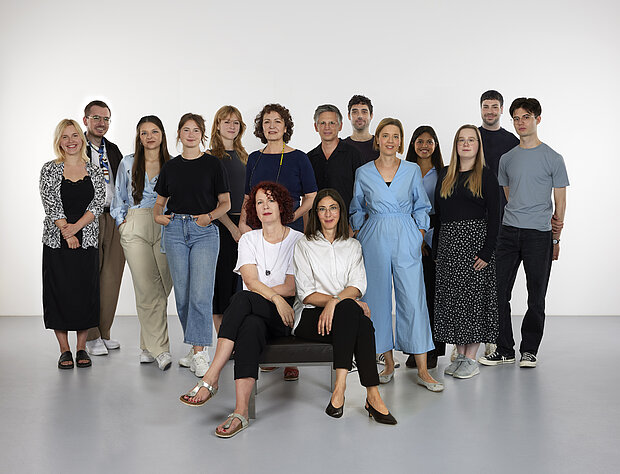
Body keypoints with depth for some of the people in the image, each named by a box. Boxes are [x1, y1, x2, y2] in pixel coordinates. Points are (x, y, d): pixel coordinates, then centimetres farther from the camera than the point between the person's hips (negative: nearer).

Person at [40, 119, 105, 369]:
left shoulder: (94, 172, 6)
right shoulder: (50, 170, 2)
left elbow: (97, 205, -3)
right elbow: (51, 206, -5)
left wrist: (75, 228, -14)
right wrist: (67, 234, -13)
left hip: (87, 241, 1)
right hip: (56, 242, -1)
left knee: (85, 291, 3)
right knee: (59, 292, 1)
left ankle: (81, 348, 15)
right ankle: (64, 350, 11)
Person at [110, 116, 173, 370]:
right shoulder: (128, 163, 11)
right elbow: (119, 197, 16)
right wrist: (122, 222, 5)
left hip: (165, 229, 1)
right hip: (135, 229, -1)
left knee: (163, 287, -1)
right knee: (148, 290, -8)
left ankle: (149, 346, 13)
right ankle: (160, 349, -5)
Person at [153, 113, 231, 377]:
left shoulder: (213, 165, 4)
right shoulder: (170, 167, 13)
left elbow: (225, 203, 5)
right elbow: (160, 201, 21)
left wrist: (209, 216, -12)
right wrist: (158, 215, 1)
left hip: (205, 231, -3)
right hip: (175, 229, 4)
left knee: (201, 293, -11)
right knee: (182, 294, 5)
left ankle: (199, 353, -8)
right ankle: (197, 347, 18)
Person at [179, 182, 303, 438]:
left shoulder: (298, 240, 7)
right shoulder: (249, 239, 13)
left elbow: (293, 287, -3)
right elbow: (251, 281, -3)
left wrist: (262, 290, -9)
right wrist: (275, 297, -20)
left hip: (283, 319, -3)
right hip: (254, 313, 3)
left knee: (242, 299, -35)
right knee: (250, 326, -37)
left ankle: (211, 378, -37)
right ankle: (241, 411, -42)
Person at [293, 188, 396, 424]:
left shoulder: (353, 246, 18)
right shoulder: (304, 245, 9)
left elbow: (357, 286, 3)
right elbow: (305, 293, -2)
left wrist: (335, 302, -19)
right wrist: (344, 300, -15)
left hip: (346, 316, 3)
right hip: (311, 316, -3)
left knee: (362, 322, -35)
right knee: (351, 309, -36)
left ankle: (340, 386, -39)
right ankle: (372, 395, -40)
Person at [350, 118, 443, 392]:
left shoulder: (412, 170, 6)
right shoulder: (363, 173, 6)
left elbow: (421, 207, 11)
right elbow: (357, 210, 15)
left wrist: (419, 238, 3)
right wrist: (358, 239, 6)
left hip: (406, 239, -1)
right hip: (374, 239, 1)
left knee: (413, 299, -6)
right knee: (378, 298, 3)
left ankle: (422, 370, -1)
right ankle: (389, 363, 17)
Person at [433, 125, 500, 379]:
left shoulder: (486, 176, -1)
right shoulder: (445, 175, 13)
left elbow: (494, 216, -6)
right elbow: (438, 213, 14)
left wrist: (487, 252, -14)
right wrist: (436, 248, 7)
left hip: (475, 239, -5)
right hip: (448, 241, 5)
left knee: (473, 294, -2)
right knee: (451, 297, 6)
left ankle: (471, 358, 6)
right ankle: (460, 355, 17)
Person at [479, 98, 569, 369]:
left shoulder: (553, 159, 1)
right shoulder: (507, 159, 12)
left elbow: (560, 202, 3)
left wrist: (555, 239, 0)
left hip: (539, 235, -3)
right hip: (508, 233, 3)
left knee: (536, 296, 3)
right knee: (499, 292, 1)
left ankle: (529, 349, 18)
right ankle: (504, 350, 13)